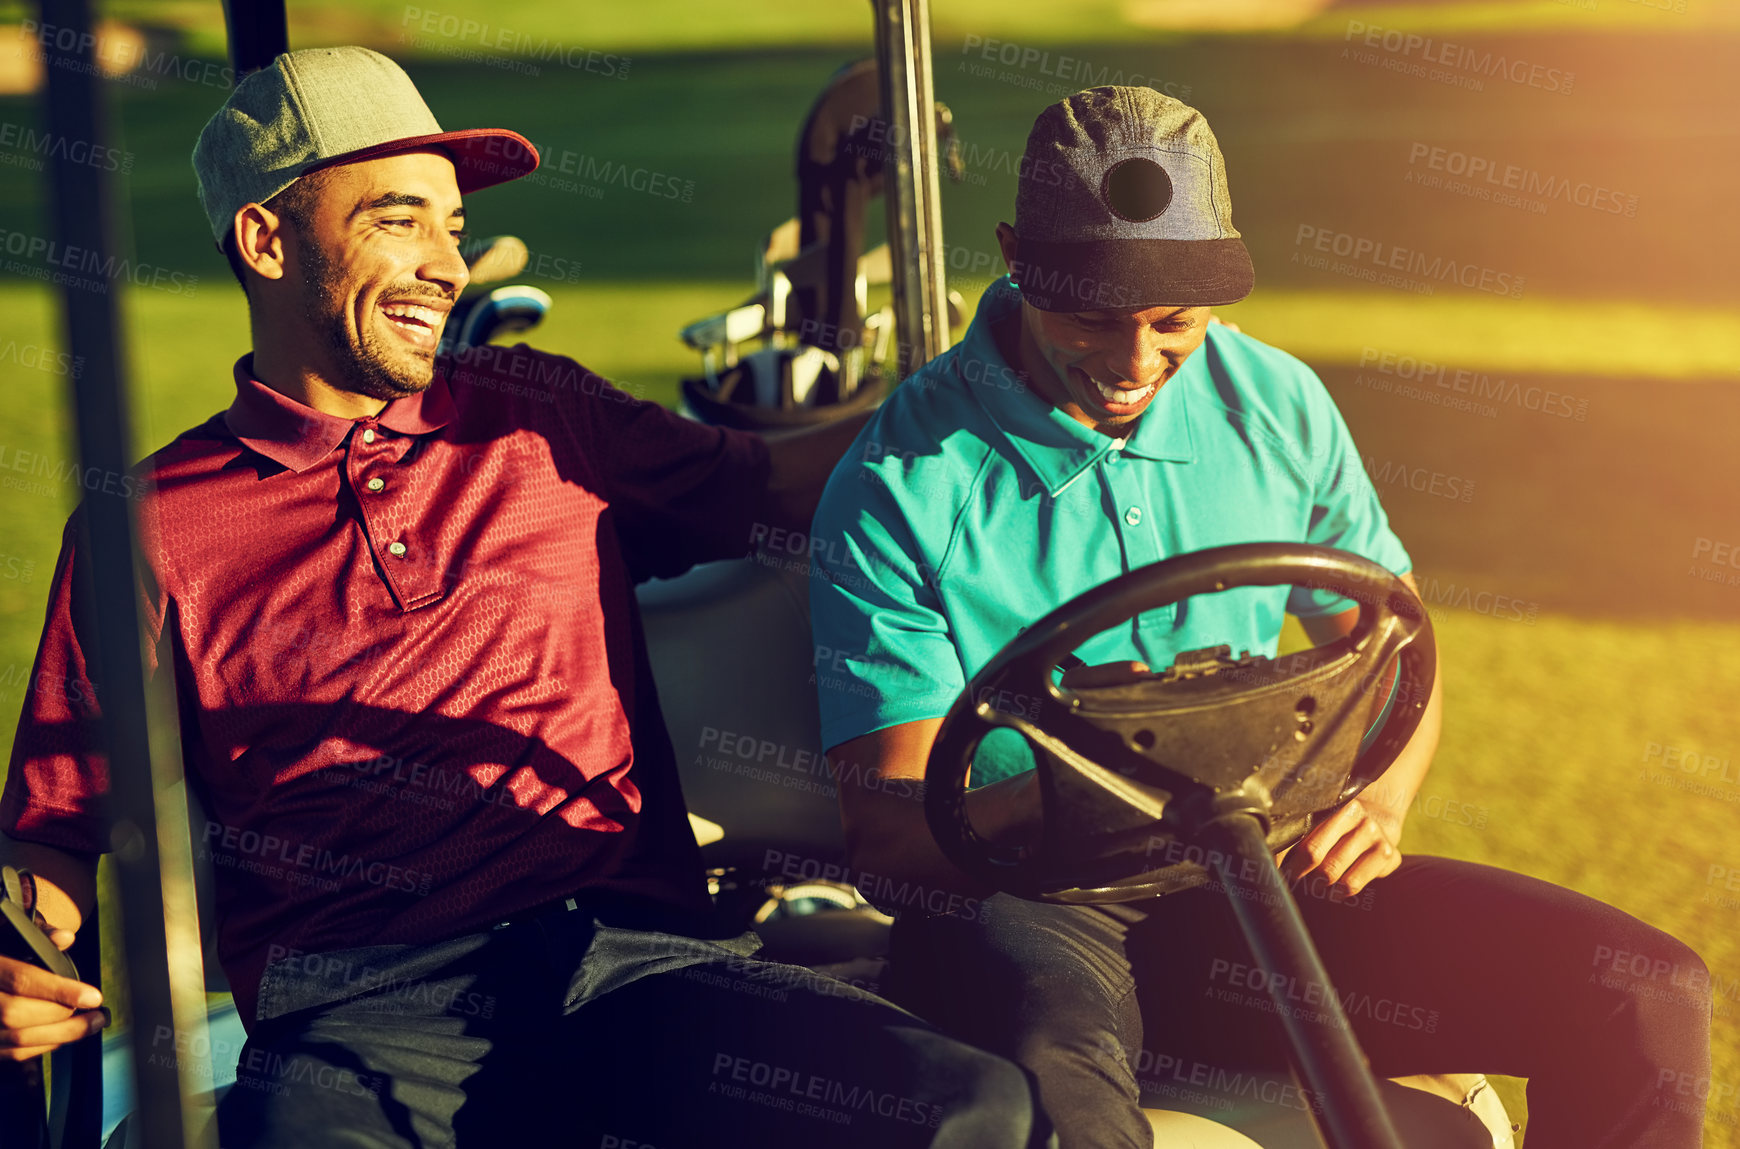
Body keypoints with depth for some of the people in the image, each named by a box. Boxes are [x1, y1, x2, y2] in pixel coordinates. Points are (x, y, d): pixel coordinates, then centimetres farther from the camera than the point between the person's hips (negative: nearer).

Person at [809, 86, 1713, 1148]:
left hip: (1257, 884, 5)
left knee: (1651, 995, -11)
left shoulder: (1280, 406, 7)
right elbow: (886, 829, -11)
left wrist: (1377, 799, -4)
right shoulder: (900, 486, -7)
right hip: (1022, 905, -5)